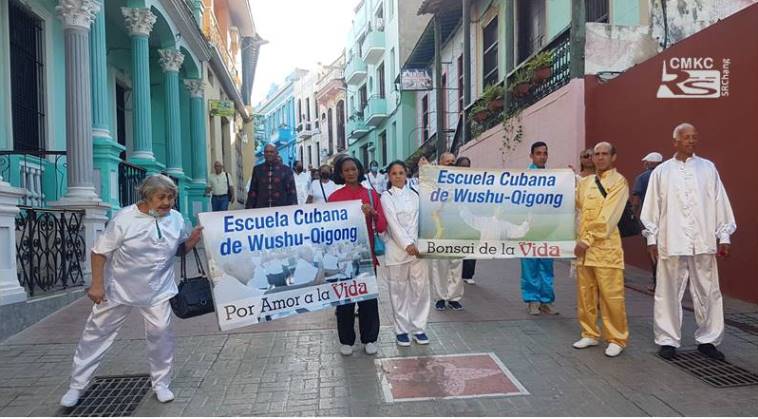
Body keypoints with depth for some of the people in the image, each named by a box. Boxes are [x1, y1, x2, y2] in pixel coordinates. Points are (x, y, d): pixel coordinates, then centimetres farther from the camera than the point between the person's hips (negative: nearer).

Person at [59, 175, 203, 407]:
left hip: (156, 292, 2)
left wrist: (192, 240, -11)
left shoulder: (176, 219, -5)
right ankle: (76, 386, 29)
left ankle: (161, 383, 17)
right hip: (118, 289, -1)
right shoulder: (124, 218, -16)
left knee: (161, 333, -5)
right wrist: (97, 284, -13)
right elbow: (100, 251, -11)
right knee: (97, 333, 10)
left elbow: (179, 249, 9)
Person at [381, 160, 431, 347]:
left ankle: (419, 327, 16)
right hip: (397, 249, -3)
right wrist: (407, 244, -19)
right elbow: (393, 223, -9)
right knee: (398, 290, 4)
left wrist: (418, 244, -11)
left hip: (418, 247, 3)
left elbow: (421, 220, 4)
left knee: (420, 288, 4)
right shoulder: (386, 197, 2)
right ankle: (401, 329, 15)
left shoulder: (415, 194, 12)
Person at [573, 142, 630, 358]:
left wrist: (588, 240, -16)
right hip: (583, 245, 6)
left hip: (605, 245, -6)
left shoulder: (618, 182, -4)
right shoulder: (585, 182, 15)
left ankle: (617, 339, 11)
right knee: (585, 293, 11)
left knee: (611, 295, -3)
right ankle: (590, 334, 24)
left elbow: (607, 217, -13)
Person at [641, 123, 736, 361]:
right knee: (669, 293, 4)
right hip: (671, 243, -1)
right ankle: (668, 340, 15)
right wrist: (652, 238, 2)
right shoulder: (661, 172, 6)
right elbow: (652, 207, 5)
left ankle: (707, 340, 22)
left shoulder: (708, 168, 8)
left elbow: (720, 203, 8)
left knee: (707, 292, 8)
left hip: (703, 243, 1)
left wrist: (724, 236, 5)